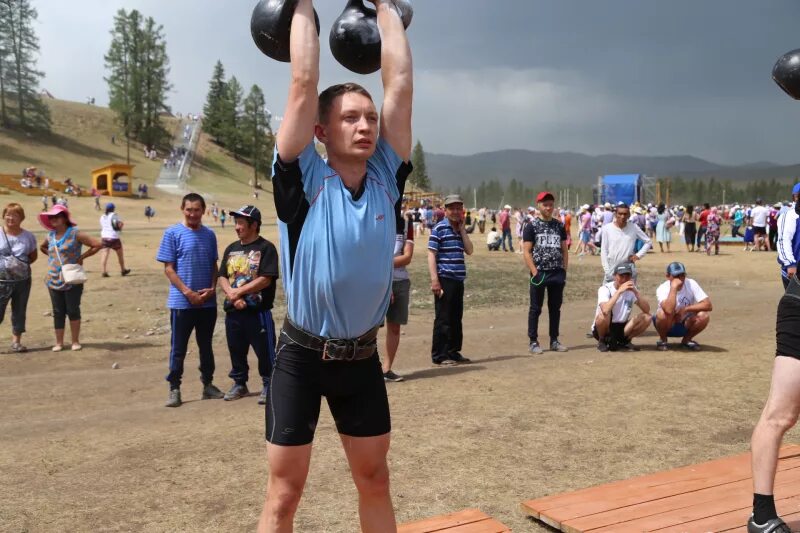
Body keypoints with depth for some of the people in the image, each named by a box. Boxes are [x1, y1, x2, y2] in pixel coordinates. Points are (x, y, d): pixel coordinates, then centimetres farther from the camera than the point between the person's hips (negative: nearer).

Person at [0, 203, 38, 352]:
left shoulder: (28, 236, 2)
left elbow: (33, 255, 14)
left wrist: (23, 265, -1)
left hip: (23, 280, 3)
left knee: (19, 311, 10)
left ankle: (16, 341, 20)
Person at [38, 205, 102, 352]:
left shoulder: (75, 234, -9)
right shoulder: (50, 235, 8)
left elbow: (98, 244, -14)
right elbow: (42, 247, 30)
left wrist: (81, 257, -10)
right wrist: (52, 256, 12)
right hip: (54, 280, 5)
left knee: (73, 311, 2)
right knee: (58, 312, 8)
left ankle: (75, 341, 13)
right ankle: (59, 342, 14)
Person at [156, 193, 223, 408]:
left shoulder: (209, 235, 7)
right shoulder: (173, 233, -5)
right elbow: (169, 269, -6)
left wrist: (212, 288, -5)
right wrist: (188, 292, -13)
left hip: (207, 301, 4)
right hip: (182, 302, -4)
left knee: (206, 345, 14)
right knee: (178, 348, 3)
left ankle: (208, 384, 25)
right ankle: (174, 389, 10)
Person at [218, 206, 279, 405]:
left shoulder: (266, 248, -7)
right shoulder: (231, 249, 14)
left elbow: (265, 280, -15)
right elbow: (222, 277, 10)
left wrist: (239, 291, -13)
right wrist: (232, 295, -9)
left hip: (258, 311, -6)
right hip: (233, 311, 6)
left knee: (265, 351, 1)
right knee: (236, 350, 15)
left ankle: (268, 386, 15)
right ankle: (239, 384, 30)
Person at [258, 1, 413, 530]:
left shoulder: (387, 178, -2)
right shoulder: (305, 182, -12)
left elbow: (400, 84, -2)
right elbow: (304, 84, -15)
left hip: (362, 357, 4)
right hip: (302, 356, -4)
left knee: (375, 479, 18)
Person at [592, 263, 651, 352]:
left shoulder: (632, 289, -2)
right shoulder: (605, 289, -18)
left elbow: (647, 310, -14)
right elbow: (605, 310, -39)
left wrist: (636, 292, -24)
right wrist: (619, 291, -35)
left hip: (622, 327, 4)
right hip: (602, 329, -4)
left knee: (646, 317, -16)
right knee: (602, 315, -36)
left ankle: (625, 341, 4)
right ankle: (602, 341, -7)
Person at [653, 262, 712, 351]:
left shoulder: (691, 284, -14)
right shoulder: (662, 288, -23)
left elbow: (708, 305, -22)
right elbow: (669, 310, -42)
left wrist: (685, 309, -27)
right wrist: (673, 287, -39)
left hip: (685, 324, 3)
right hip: (668, 325, -3)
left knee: (704, 316, -25)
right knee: (662, 313, -35)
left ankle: (687, 340, 2)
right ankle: (662, 340, -4)